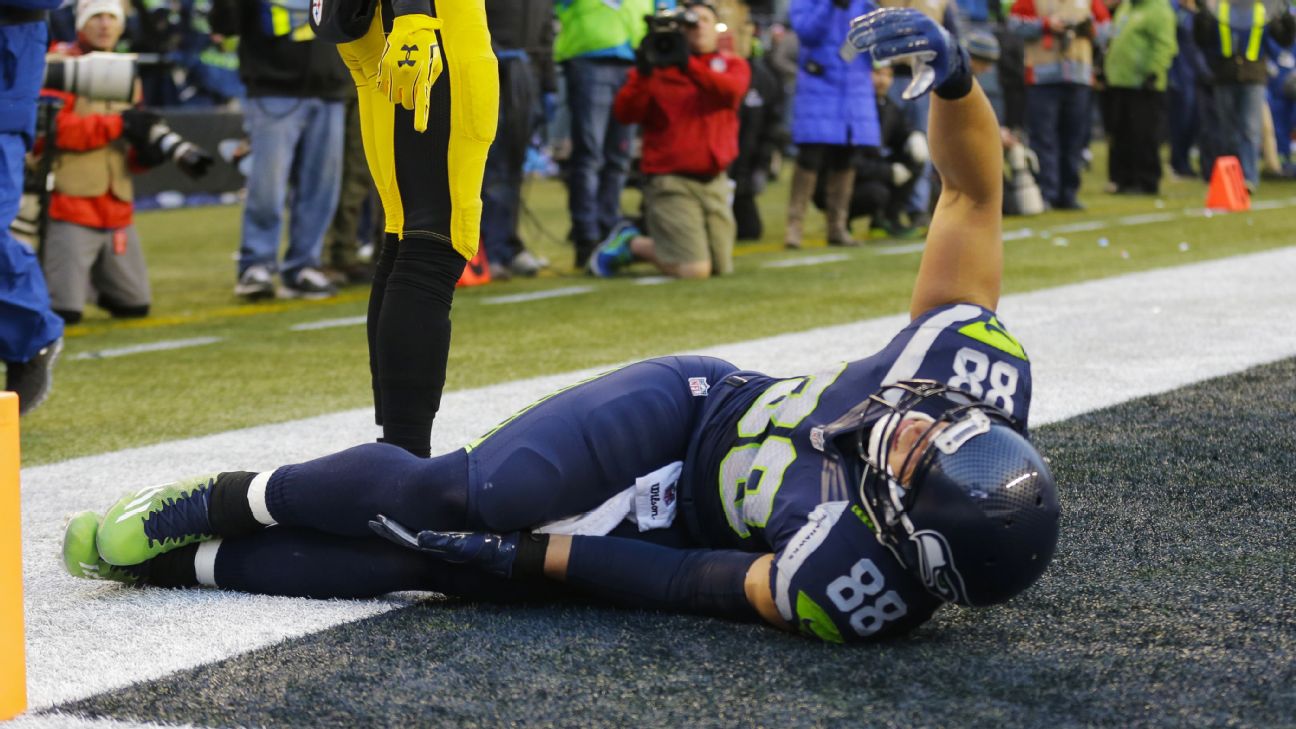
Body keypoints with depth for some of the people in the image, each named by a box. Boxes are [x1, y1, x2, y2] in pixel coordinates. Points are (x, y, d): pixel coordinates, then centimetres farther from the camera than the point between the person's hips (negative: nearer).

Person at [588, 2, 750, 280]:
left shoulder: (732, 65, 7)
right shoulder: (657, 64, 1)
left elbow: (730, 90, -18)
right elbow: (625, 113, -10)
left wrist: (688, 64, -30)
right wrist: (643, 72, -24)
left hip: (714, 181, 5)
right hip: (671, 181, -4)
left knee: (721, 268, 7)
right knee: (695, 270, -16)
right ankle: (631, 243, 10)